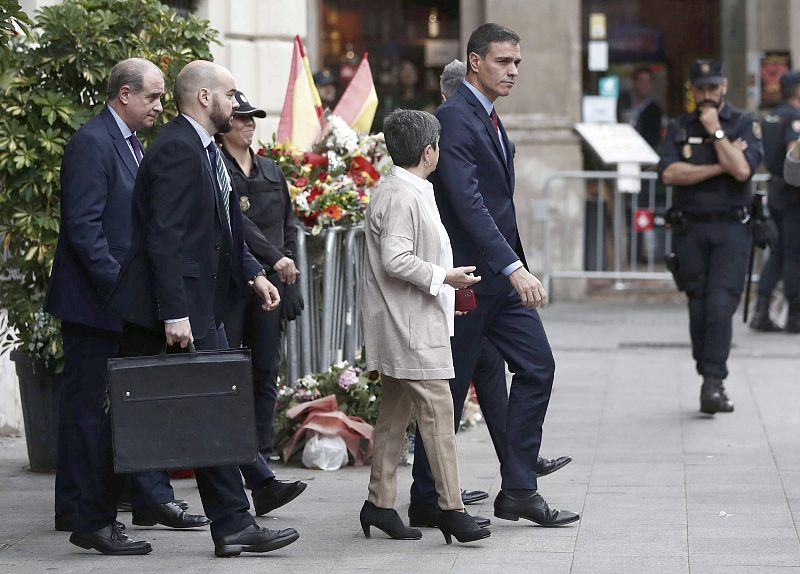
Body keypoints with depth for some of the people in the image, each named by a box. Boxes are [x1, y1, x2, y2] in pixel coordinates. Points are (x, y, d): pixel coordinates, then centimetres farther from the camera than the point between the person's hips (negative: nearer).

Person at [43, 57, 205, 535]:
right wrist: (119, 286, -22)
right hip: (94, 299, -9)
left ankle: (152, 496, 17)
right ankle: (77, 509, 5)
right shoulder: (92, 143, -15)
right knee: (86, 403, -1)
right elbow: (83, 227, -20)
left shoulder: (132, 144, 15)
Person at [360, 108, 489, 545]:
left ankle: (379, 504, 17)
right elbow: (396, 259, -23)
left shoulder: (408, 193, 17)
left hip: (408, 325, 11)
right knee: (438, 413, -11)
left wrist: (441, 290, 25)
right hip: (411, 329, -11)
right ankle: (451, 509, -11)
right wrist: (443, 277, -16)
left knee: (395, 412, 13)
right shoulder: (402, 196, -16)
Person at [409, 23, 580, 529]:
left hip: (503, 276, 9)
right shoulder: (454, 118, -16)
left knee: (537, 367, 4)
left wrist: (517, 266, 18)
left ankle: (519, 491, 7)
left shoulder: (491, 120, 15)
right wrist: (514, 267, -31)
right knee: (450, 388, -1)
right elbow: (467, 203, -25)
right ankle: (426, 501, 10)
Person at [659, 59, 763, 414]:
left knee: (721, 305, -14)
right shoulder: (679, 128, 10)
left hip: (730, 228, -3)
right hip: (690, 229, 3)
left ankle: (713, 383, -17)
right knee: (699, 309, 5)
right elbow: (669, 174, -7)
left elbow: (743, 170, -13)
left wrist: (716, 131, -9)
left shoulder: (745, 125, 4)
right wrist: (720, 166, -9)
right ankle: (711, 383, 14)